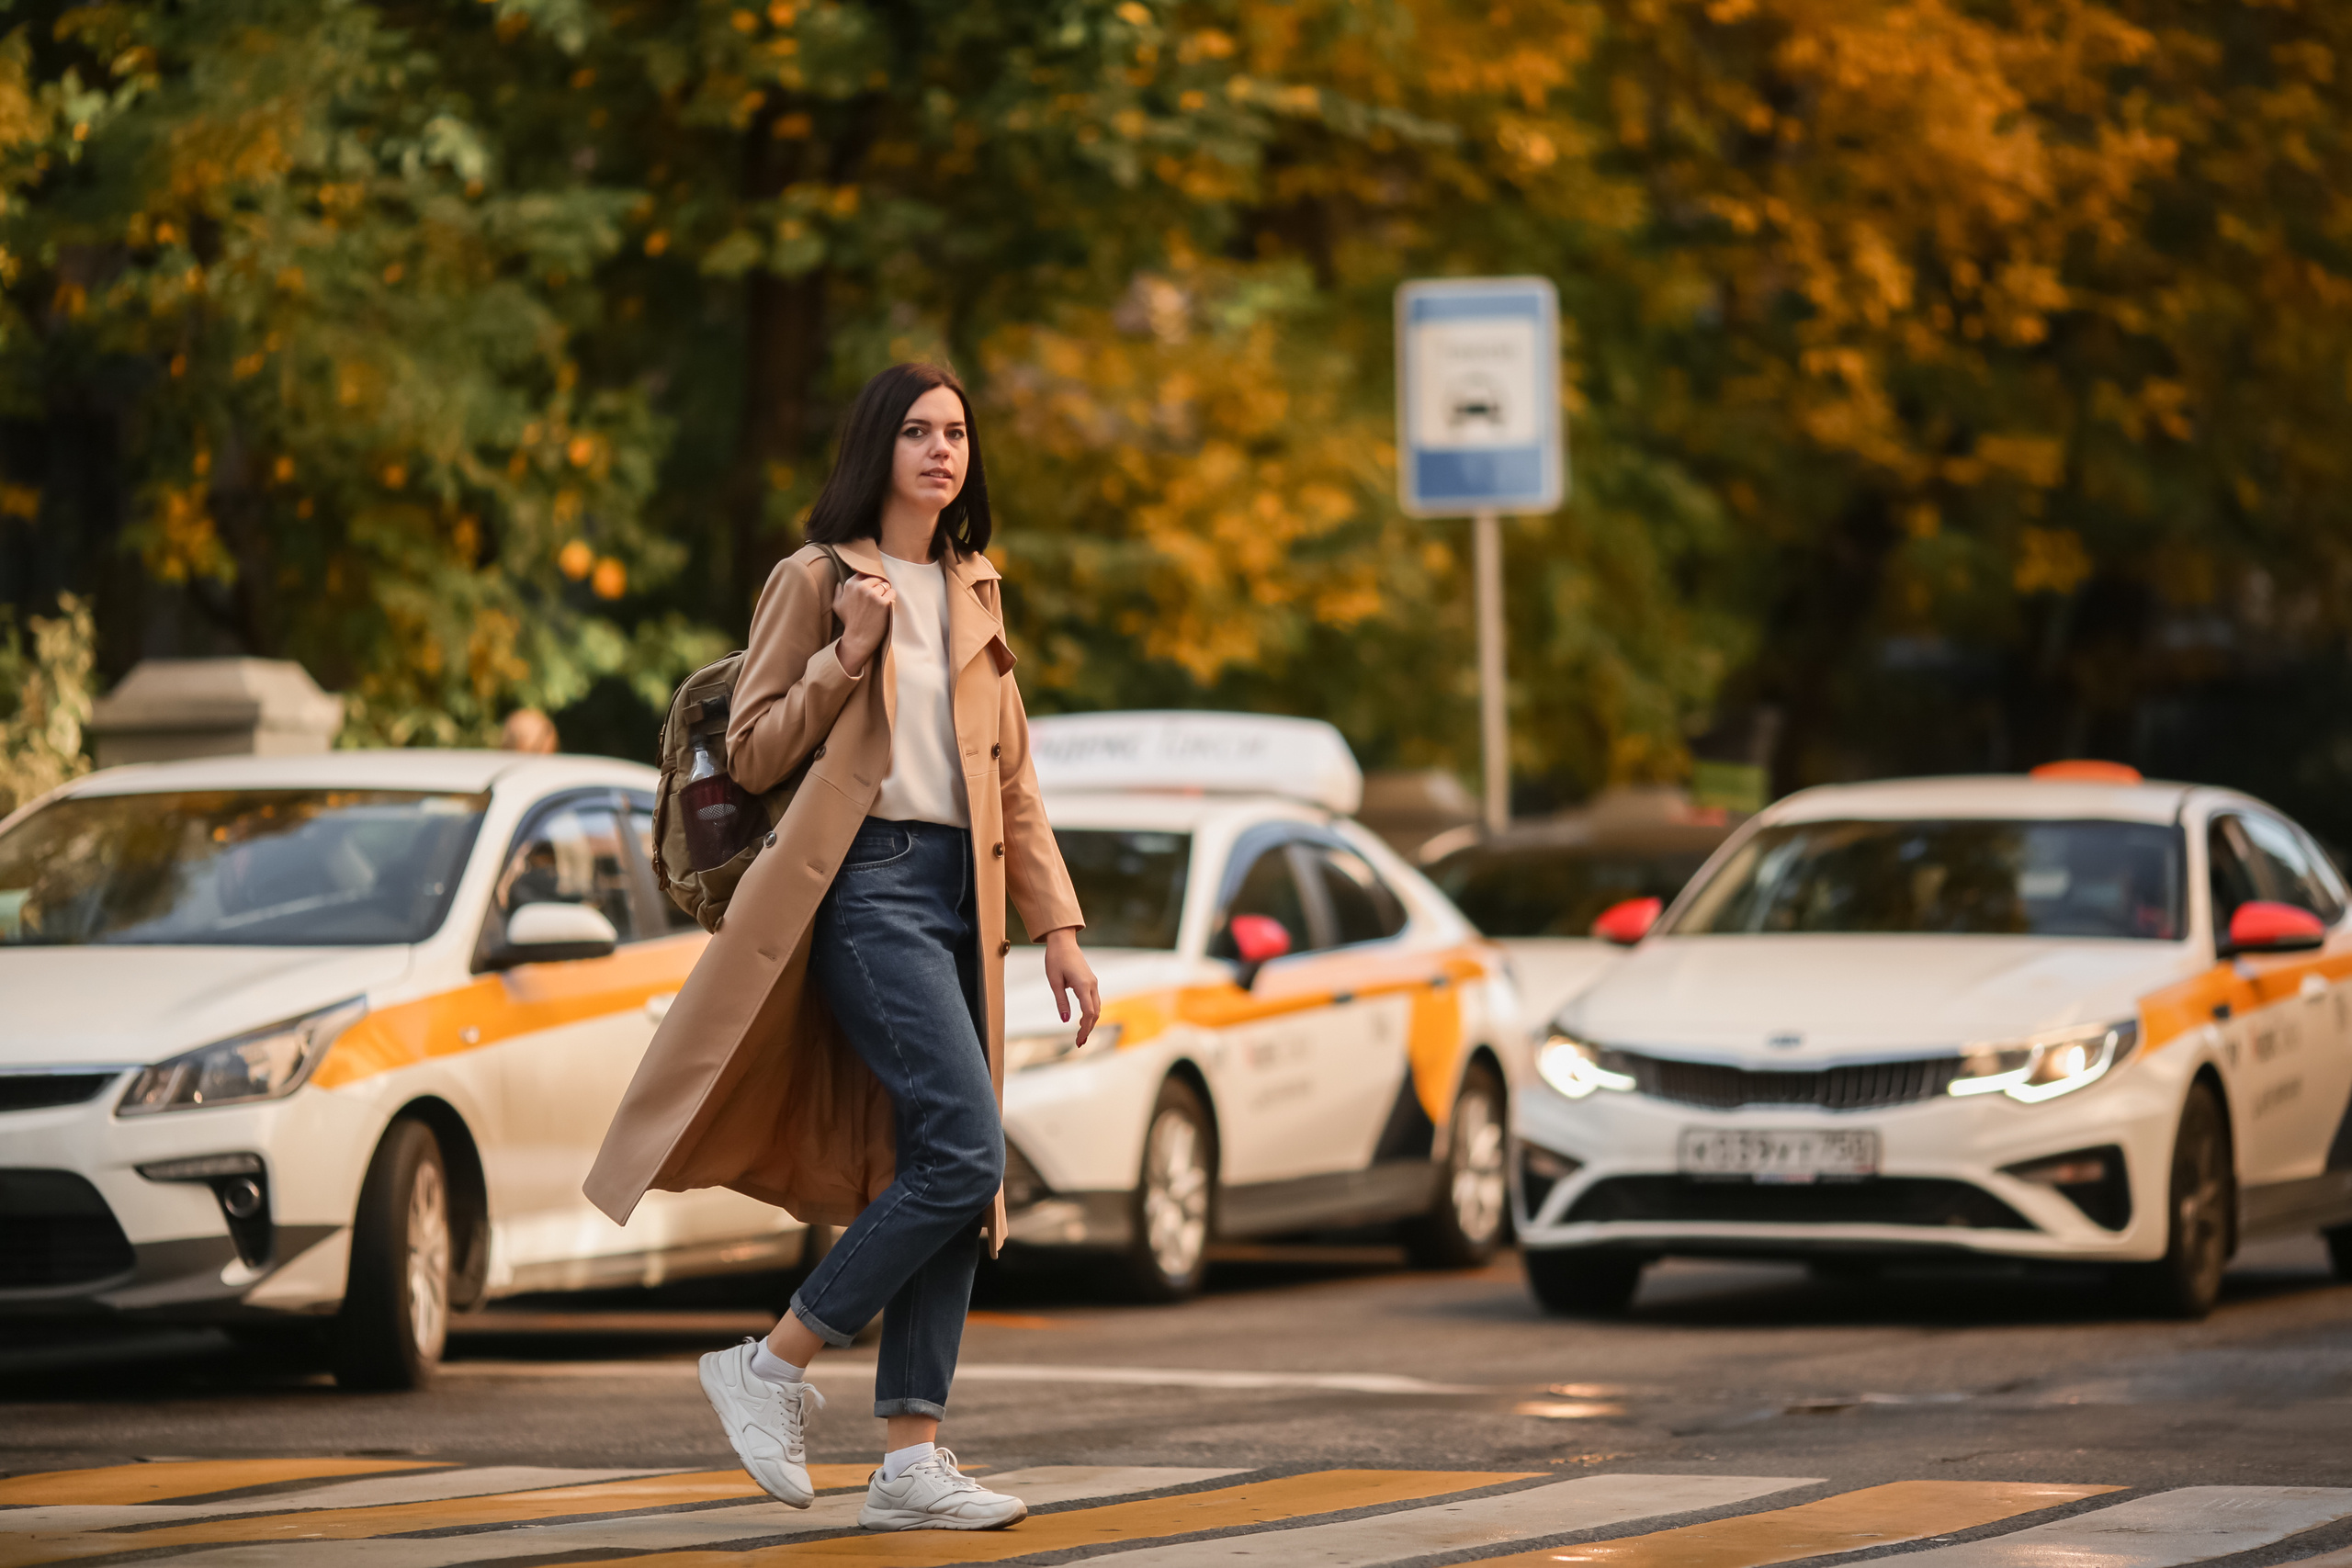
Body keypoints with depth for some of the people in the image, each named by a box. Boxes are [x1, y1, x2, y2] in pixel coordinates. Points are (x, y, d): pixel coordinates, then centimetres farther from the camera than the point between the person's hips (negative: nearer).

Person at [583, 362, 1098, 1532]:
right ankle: (774, 1365, -6)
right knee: (965, 1153, -18)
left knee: (948, 1175, 0)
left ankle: (910, 1457, 0)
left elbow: (1013, 780, 20)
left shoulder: (974, 596, 19)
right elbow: (752, 754, -1)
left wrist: (1059, 929, 13)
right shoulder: (816, 581, 2)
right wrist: (847, 656, -13)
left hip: (961, 888, 7)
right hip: (868, 881, -7)